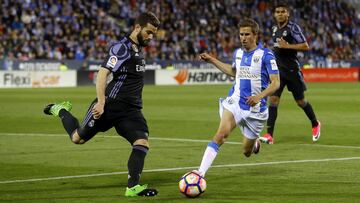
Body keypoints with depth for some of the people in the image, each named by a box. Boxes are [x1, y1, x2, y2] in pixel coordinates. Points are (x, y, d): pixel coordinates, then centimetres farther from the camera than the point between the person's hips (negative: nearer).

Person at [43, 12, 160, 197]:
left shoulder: (137, 49, 14)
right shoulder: (121, 47, -14)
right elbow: (103, 73, -22)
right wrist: (101, 102, -30)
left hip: (131, 110, 7)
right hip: (110, 105, -7)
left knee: (142, 142, -14)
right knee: (78, 138, 8)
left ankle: (133, 187, -10)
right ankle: (61, 111, 36)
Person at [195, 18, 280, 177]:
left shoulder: (266, 55, -10)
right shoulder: (238, 53, 7)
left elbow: (275, 83, -13)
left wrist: (259, 96, -28)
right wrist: (212, 60, 23)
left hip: (255, 108, -3)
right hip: (235, 102, 3)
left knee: (247, 152, 10)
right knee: (221, 133, -25)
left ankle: (255, 144, 49)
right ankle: (201, 172, -32)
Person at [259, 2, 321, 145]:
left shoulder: (293, 27, -10)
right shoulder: (275, 29, 11)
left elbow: (305, 46, -16)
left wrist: (287, 46, -21)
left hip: (292, 69, -5)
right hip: (278, 69, 5)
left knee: (300, 101, 8)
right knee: (273, 99, -10)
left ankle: (315, 124, 34)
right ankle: (269, 135, -14)